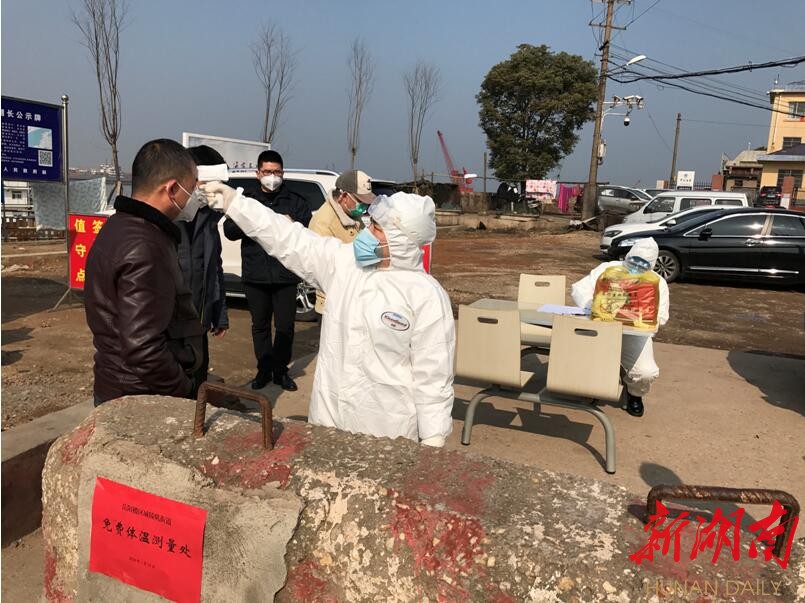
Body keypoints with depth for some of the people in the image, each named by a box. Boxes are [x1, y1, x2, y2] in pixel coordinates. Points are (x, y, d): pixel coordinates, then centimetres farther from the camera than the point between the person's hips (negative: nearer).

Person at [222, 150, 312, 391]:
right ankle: (264, 368, 25)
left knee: (285, 326, 3)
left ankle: (280, 370, 19)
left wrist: (292, 226, -23)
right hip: (255, 275, 2)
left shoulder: (296, 201, 6)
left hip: (285, 275, -1)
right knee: (260, 325, 11)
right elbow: (229, 231, 1)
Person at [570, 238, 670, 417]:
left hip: (635, 335, 0)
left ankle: (634, 394, 17)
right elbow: (578, 288, -7)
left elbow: (660, 318, -4)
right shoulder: (608, 269, -1)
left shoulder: (658, 283, 2)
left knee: (647, 373, -24)